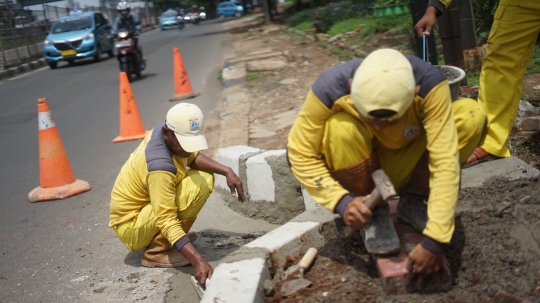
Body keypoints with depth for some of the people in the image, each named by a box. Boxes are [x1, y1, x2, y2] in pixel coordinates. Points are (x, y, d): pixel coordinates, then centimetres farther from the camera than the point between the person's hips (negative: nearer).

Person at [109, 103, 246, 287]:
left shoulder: (163, 132, -9)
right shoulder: (160, 166, -33)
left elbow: (192, 156, 8)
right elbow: (167, 222, -36)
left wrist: (226, 171, -6)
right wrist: (198, 261, -43)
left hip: (143, 206, 9)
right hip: (131, 227, -9)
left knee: (205, 177, 4)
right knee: (197, 186, -26)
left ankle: (169, 239, 10)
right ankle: (157, 251, -13)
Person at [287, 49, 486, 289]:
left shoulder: (430, 83, -32)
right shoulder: (331, 88, -32)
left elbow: (445, 162, -35)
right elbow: (300, 153, -22)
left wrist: (434, 240, -40)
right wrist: (340, 201, -35)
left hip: (407, 165, 1)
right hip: (360, 167, -1)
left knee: (471, 114, -23)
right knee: (340, 128, -34)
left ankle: (413, 201, -4)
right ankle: (375, 213, -9)